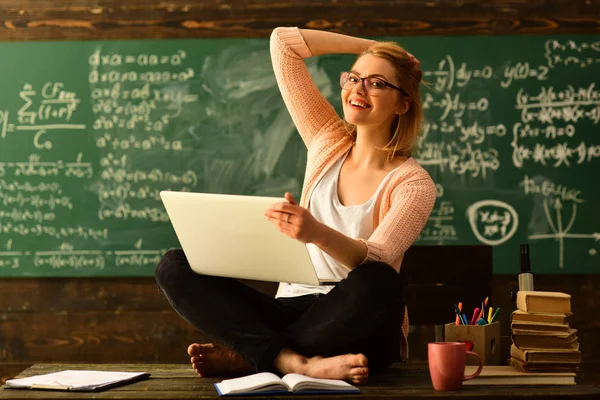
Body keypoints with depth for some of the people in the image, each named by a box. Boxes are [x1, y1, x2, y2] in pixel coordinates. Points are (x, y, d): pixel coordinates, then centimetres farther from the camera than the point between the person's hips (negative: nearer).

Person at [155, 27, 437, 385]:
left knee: (378, 284, -40)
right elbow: (283, 43, 9)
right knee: (175, 267, -16)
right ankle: (299, 362, -33)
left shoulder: (413, 183, -5)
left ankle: (246, 355, -24)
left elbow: (376, 263, -23)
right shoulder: (328, 141, 9)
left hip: (356, 329, -4)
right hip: (293, 311, 4)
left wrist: (319, 234, -43)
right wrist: (370, 47, 11)